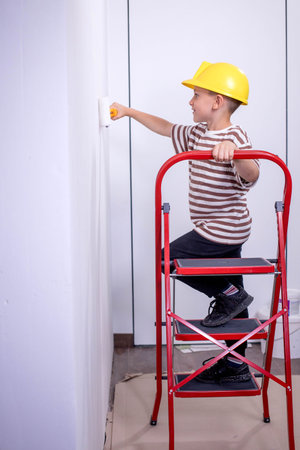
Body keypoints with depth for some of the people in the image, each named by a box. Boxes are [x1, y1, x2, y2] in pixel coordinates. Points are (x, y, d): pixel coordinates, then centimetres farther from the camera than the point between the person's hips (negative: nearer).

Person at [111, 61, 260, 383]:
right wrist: (129, 112, 25)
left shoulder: (234, 137, -18)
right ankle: (235, 365, 23)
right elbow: (165, 128, 22)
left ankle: (229, 295, -1)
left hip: (223, 229, -9)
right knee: (231, 293, 13)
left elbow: (251, 174, -34)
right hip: (225, 232, 9)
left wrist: (232, 151, -52)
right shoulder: (198, 134, 9)